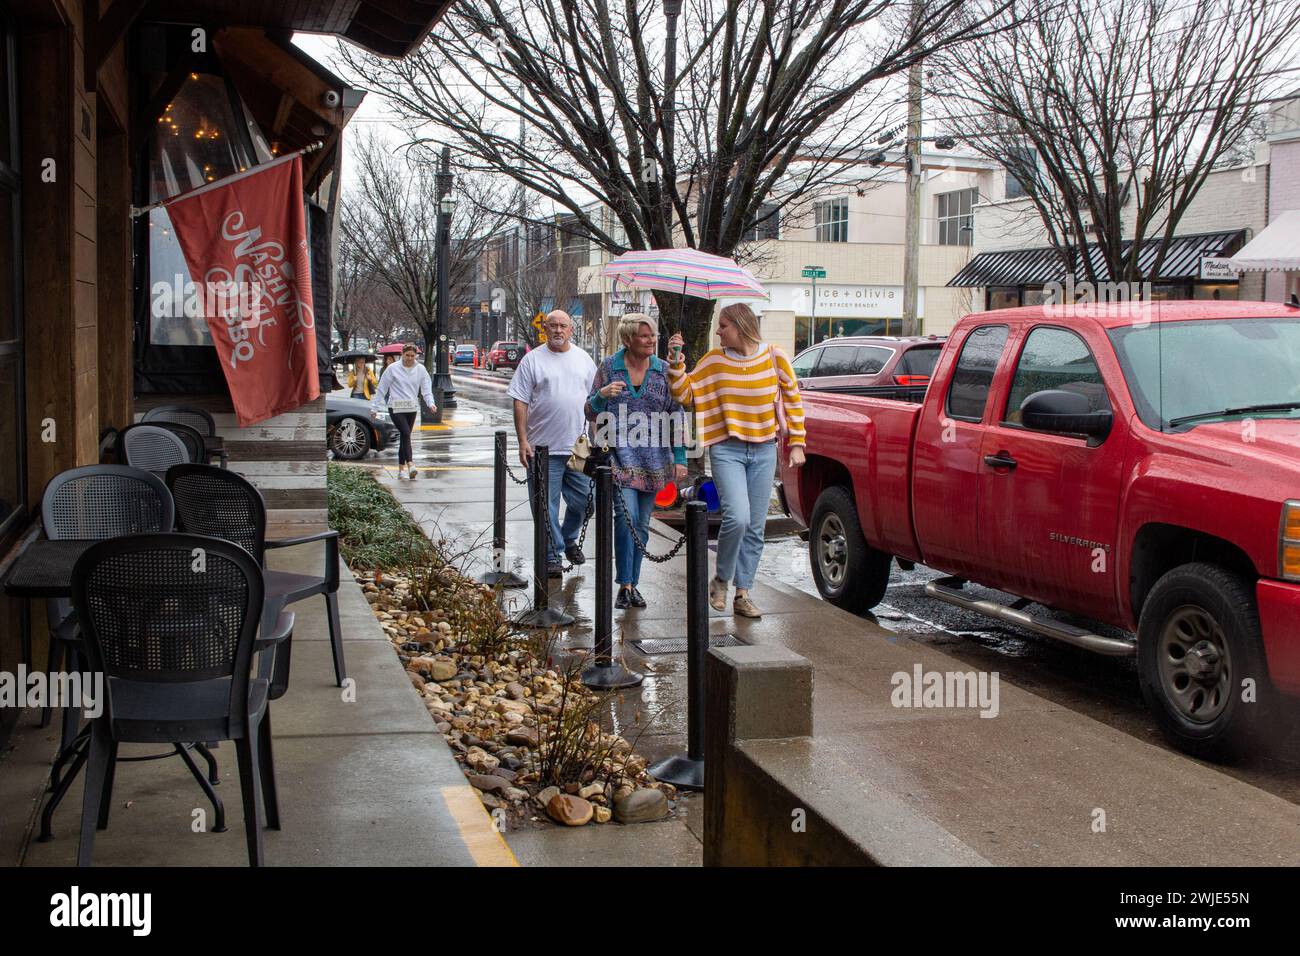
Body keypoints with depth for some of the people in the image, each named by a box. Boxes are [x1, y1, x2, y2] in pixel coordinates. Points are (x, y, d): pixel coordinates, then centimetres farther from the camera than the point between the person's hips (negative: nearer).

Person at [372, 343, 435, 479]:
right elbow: (381, 389, 2)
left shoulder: (420, 369, 5)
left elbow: (426, 389, 5)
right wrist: (374, 407, 2)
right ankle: (410, 464, -29)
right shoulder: (393, 368, -3)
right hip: (396, 408, -4)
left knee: (405, 436, 8)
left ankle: (401, 468, 15)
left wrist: (431, 403, -14)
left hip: (412, 408, 4)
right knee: (406, 433, -21)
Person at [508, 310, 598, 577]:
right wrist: (523, 441, -9)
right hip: (543, 447, -3)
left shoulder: (584, 359, 12)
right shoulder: (532, 360, 0)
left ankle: (569, 540, 30)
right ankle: (552, 555, 10)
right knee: (546, 504, 0)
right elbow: (520, 403, -2)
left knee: (582, 501, 6)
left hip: (579, 446, 3)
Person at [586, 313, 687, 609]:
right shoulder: (609, 368, 1)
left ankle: (633, 583, 20)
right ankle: (624, 585, -9)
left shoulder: (664, 371, 6)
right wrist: (602, 395, -16)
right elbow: (591, 412, 6)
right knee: (627, 517, -17)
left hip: (653, 460, 3)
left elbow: (676, 416, 8)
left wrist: (680, 458, 3)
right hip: (619, 455, -3)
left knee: (642, 524, 8)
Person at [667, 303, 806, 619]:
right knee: (737, 517, -19)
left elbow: (792, 399, 6)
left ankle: (742, 593, 15)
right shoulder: (713, 360, -2)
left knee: (755, 527, 5)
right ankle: (721, 579, 5)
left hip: (763, 451, 2)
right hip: (727, 450, -2)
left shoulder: (773, 357, -1)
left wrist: (796, 444, 3)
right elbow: (685, 394, 0)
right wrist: (676, 361, -13)